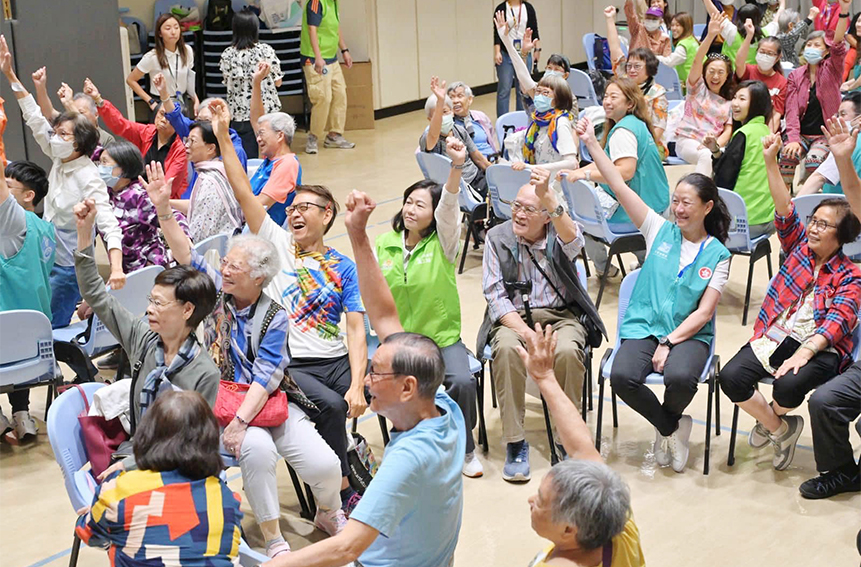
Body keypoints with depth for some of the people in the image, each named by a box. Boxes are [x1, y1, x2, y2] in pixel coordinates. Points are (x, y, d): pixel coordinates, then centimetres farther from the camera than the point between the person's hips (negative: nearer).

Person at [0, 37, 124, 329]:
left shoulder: (89, 179, -21)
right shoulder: (60, 160, 1)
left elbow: (109, 225, -29)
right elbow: (36, 120, 4)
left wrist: (117, 268, -43)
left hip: (69, 264, -8)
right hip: (47, 257, 8)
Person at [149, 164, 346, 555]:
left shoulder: (274, 318, -4)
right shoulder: (217, 295, 5)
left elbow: (266, 376, -14)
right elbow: (186, 256, -5)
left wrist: (240, 421, -25)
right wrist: (163, 208, -17)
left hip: (270, 403, -1)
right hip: (223, 402, 1)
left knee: (325, 465, -18)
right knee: (257, 448, -33)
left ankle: (329, 514, 19)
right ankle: (272, 538, -16)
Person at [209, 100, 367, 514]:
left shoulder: (342, 267, 9)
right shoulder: (276, 243, 9)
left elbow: (357, 330, 0)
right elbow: (244, 194, -1)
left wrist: (356, 385, -14)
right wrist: (223, 137, -10)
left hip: (336, 360, 2)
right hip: (289, 365, -2)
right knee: (330, 404, -28)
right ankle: (342, 491, -9)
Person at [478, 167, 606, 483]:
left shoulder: (558, 236, -2)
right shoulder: (497, 237, 2)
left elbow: (573, 241, -29)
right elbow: (495, 294, -3)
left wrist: (548, 197, -47)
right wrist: (524, 332, -18)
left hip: (561, 314, -1)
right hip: (513, 316, 1)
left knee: (567, 351, -33)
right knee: (507, 349, -33)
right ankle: (515, 443, -24)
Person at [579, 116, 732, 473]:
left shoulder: (717, 255, 4)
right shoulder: (660, 231, 8)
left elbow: (704, 313, -3)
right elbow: (619, 187, 0)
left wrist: (669, 343, -16)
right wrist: (591, 144, -7)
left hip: (689, 335, -1)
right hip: (644, 327, 2)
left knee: (680, 377, -35)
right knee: (623, 376, -29)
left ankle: (668, 423, 4)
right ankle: (672, 428, 1)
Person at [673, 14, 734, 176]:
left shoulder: (729, 101, 17)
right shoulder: (697, 87, 9)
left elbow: (728, 130, 9)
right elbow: (697, 62, -9)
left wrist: (716, 144, -14)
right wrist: (710, 35, -24)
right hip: (687, 140, -3)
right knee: (706, 156, -36)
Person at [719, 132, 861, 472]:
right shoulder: (799, 247, 12)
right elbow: (785, 210, 0)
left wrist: (804, 352, -29)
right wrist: (771, 162, -13)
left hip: (819, 347, -4)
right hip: (774, 337, 4)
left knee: (789, 384, -34)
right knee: (731, 377, -21)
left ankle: (771, 419, 7)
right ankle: (780, 428, 5)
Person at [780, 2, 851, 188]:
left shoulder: (832, 71, 1)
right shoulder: (795, 76, 7)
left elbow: (838, 46, -19)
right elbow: (791, 110, -3)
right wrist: (793, 138, -20)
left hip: (825, 134, -2)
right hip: (801, 133, 2)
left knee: (813, 161, -32)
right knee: (787, 156, -30)